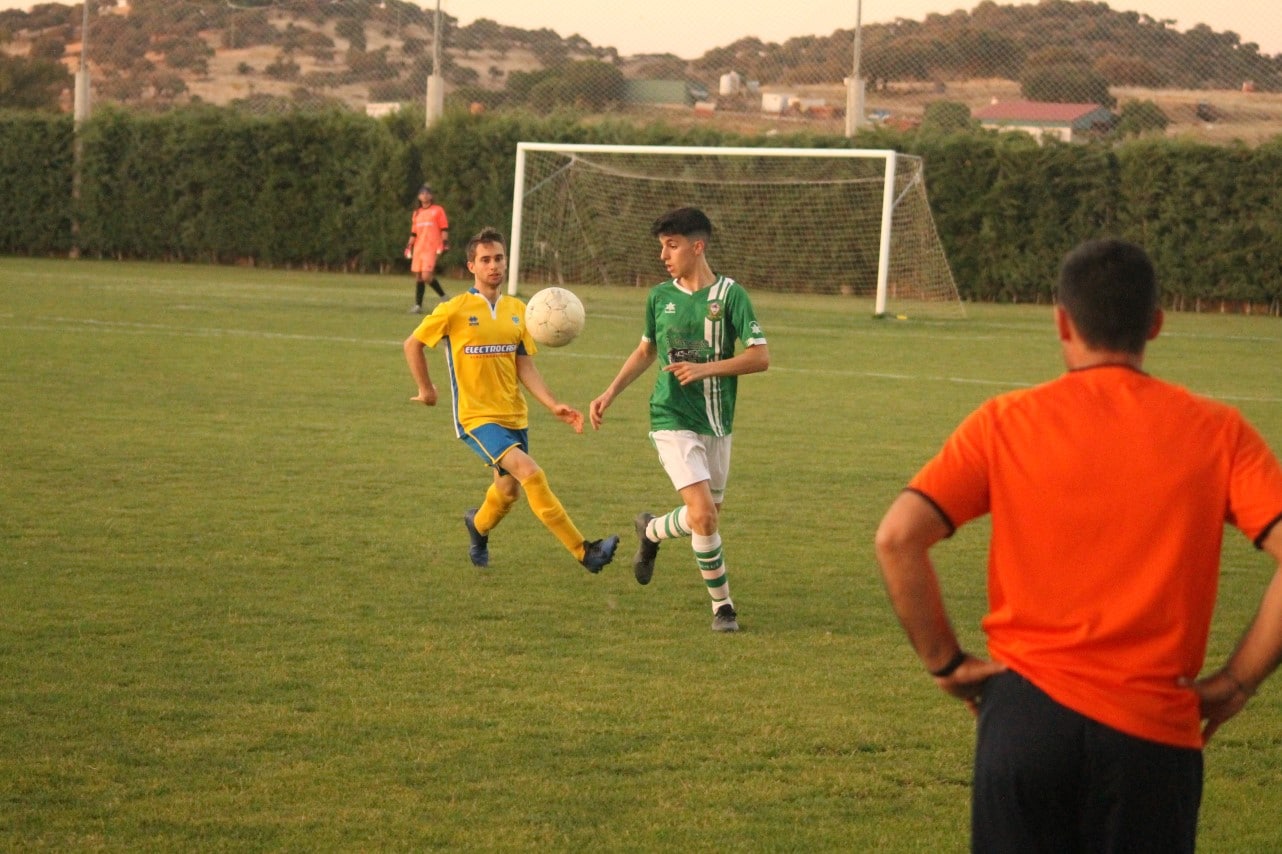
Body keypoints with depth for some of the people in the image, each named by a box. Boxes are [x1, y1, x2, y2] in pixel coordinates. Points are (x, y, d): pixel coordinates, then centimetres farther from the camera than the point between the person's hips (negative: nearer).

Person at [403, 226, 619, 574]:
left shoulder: (517, 310, 7)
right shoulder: (455, 310, -8)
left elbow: (525, 367, 5)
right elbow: (412, 344, 3)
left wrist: (553, 405, -7)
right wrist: (426, 389, 6)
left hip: (514, 415, 6)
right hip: (477, 416, -6)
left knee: (509, 488, 15)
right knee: (529, 472, -22)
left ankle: (478, 526, 51)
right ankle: (584, 552, -24)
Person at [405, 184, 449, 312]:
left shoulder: (438, 210, 2)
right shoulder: (417, 213, 18)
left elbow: (444, 229, -3)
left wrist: (444, 244, -12)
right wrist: (409, 247, 15)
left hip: (432, 249, -6)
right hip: (418, 248, 6)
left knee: (427, 276, -17)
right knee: (418, 277, 4)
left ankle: (443, 296, 1)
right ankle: (418, 305, 7)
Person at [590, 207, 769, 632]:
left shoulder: (729, 294, -6)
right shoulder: (660, 297, 4)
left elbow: (760, 357, -10)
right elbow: (646, 351, 20)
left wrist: (707, 368, -20)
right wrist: (610, 394, 12)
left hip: (717, 422, 1)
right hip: (673, 421, -1)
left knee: (707, 516, 9)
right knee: (703, 515, -16)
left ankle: (651, 531, 41)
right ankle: (722, 604, 2)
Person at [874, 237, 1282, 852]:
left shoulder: (1005, 422, 0)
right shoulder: (1217, 432, 0)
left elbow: (897, 537, -8)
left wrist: (945, 662, 3)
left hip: (1025, 714, 0)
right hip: (1153, 731, 0)